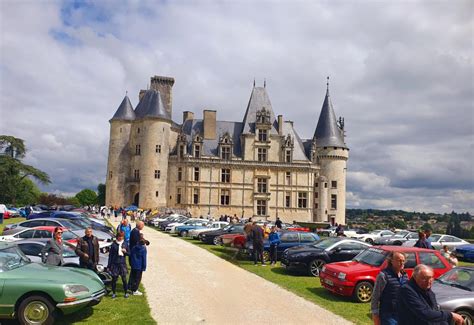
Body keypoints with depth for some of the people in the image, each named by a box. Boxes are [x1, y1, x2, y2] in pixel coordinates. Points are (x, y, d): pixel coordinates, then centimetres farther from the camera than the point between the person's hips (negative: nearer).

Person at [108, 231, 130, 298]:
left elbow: (129, 253, 10)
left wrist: (125, 251, -13)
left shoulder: (125, 244, 3)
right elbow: (110, 255, 1)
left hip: (122, 263, 1)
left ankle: (126, 293, 15)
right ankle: (113, 293, 20)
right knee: (114, 279, 5)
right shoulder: (114, 244, -1)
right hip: (115, 264, -1)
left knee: (124, 279, 2)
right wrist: (109, 265, 0)